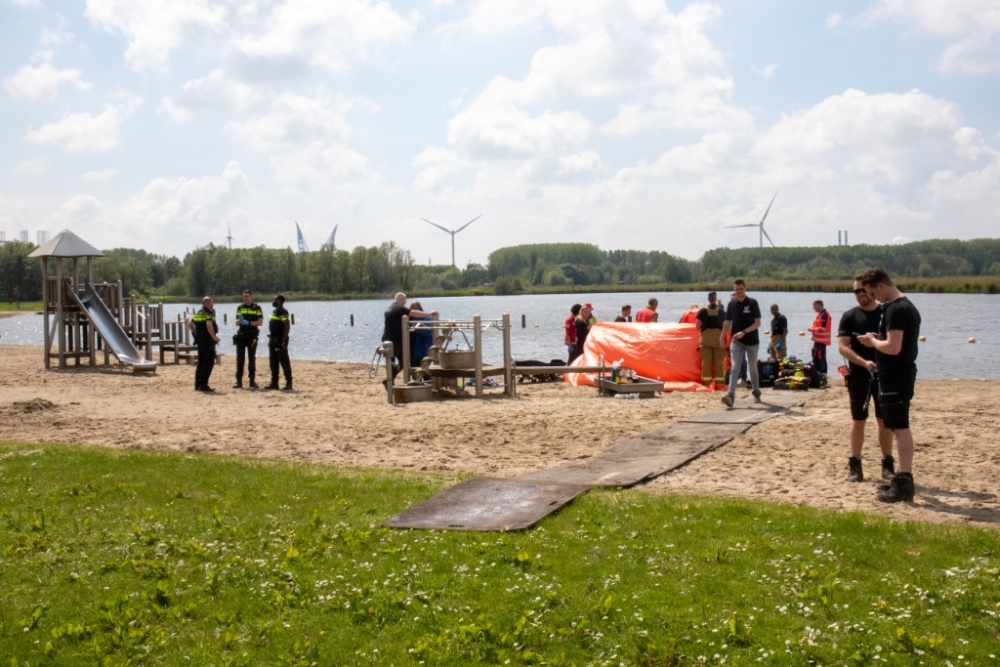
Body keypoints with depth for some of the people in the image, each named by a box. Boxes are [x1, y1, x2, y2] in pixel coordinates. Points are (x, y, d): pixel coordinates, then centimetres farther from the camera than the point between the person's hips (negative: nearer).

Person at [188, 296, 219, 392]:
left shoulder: (198, 313, 14)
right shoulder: (209, 313, -13)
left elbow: (189, 324, 20)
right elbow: (209, 325, -29)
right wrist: (214, 337, -19)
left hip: (199, 340, 9)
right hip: (208, 341, -9)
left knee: (201, 362, 14)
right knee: (208, 363, -6)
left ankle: (197, 385, 14)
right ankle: (203, 385, -10)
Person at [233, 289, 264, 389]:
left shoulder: (257, 308, 1)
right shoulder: (240, 308, 11)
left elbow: (260, 322, -6)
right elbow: (237, 323, 9)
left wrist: (248, 322, -17)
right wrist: (240, 320, -14)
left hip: (252, 336, -3)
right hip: (241, 336, 3)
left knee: (252, 358, 2)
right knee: (240, 358, 0)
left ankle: (252, 381, 7)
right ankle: (239, 381, 2)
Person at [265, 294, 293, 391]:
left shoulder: (282, 313, -14)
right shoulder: (274, 312, 16)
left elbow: (287, 327, -21)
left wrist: (283, 341, -24)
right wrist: (270, 339, 18)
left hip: (280, 341, -10)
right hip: (273, 340, 10)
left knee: (284, 362, -6)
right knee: (273, 363, 12)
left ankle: (288, 383, -3)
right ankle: (274, 383, 17)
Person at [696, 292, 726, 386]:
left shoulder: (702, 311, -3)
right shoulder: (722, 311, 0)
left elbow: (698, 326, -4)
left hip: (706, 339, 0)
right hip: (718, 338, 0)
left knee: (706, 361, 3)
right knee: (719, 361, 4)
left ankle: (706, 381, 2)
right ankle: (719, 381, 3)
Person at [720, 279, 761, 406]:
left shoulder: (752, 303, -7)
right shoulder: (732, 304, 3)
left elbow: (757, 323, -11)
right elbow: (727, 322, 13)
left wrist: (744, 332, -21)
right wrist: (722, 336, 8)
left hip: (752, 340, -2)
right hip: (736, 340, 2)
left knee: (753, 368, 12)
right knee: (734, 367, -11)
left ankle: (756, 393, 29)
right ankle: (730, 395, -21)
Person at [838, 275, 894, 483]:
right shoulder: (849, 316, 1)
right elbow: (842, 346, -8)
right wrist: (864, 362, -21)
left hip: (884, 374, 1)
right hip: (859, 375, -1)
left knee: (885, 420, 6)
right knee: (858, 420, 5)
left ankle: (888, 464, 15)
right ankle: (855, 464, 10)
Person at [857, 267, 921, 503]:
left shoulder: (895, 310, -18)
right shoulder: (907, 306, 14)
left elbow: (893, 347, -25)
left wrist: (873, 341, -8)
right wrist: (877, 340, 11)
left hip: (895, 377, -11)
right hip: (903, 373, 11)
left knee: (900, 428, -8)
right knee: (900, 428, 15)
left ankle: (904, 484, -6)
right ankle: (903, 479, 22)